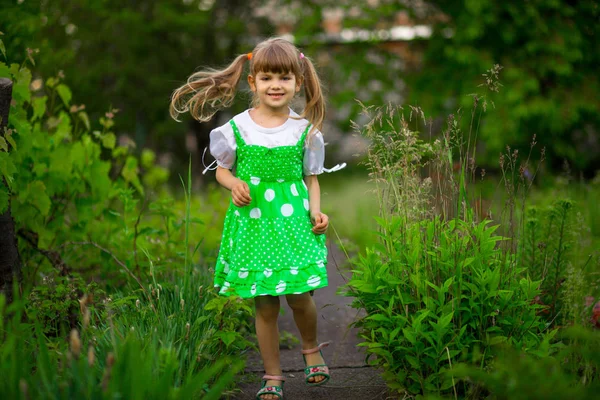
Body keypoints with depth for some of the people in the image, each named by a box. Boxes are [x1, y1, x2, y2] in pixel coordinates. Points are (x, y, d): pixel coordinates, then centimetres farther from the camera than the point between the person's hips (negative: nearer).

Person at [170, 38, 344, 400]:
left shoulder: (305, 130, 1)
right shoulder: (238, 128, -1)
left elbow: (312, 178, 8)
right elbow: (222, 169, 11)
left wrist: (316, 211, -7)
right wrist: (234, 184, -10)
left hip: (293, 221, 0)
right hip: (253, 222, 0)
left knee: (299, 296, -2)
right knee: (265, 304, 4)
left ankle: (312, 349, 31)